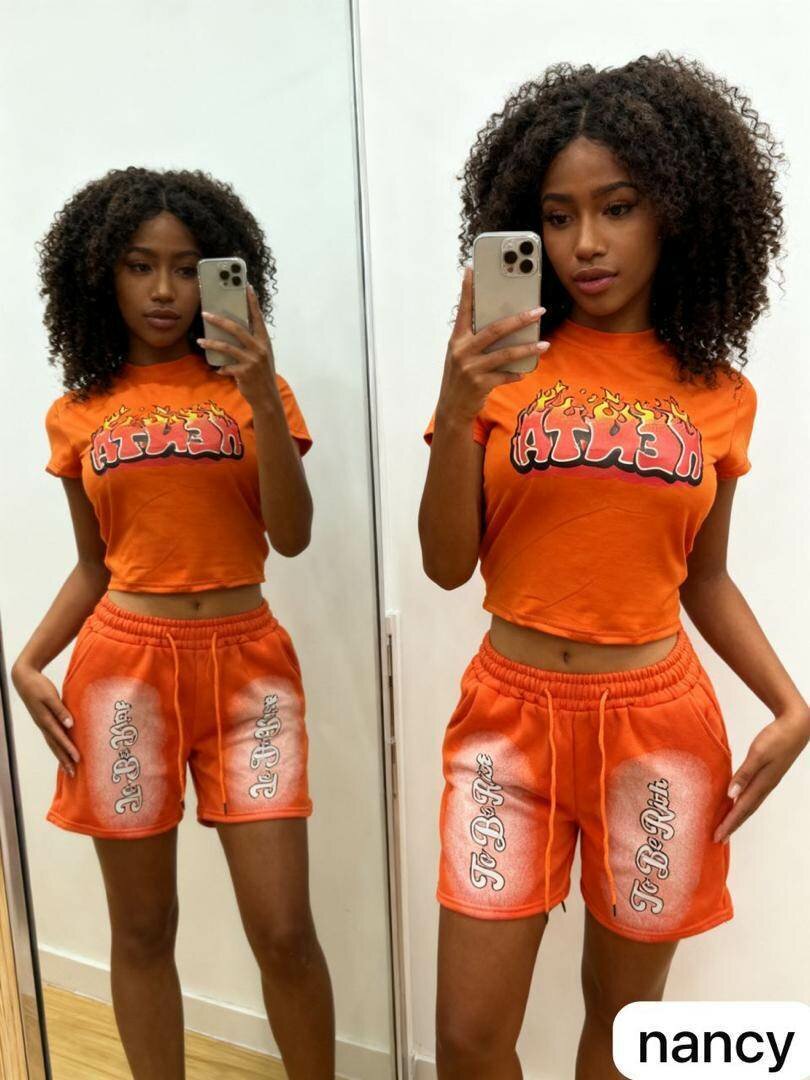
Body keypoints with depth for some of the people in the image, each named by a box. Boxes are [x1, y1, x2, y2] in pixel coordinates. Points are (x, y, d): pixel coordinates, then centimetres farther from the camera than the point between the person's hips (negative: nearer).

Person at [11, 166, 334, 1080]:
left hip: (246, 667, -1)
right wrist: (28, 663, -2)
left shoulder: (250, 387, 3)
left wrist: (264, 399, -19)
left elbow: (291, 537, -9)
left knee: (284, 932, -1)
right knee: (142, 930, 11)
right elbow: (94, 566, 12)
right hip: (123, 668, 2)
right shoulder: (76, 414, 8)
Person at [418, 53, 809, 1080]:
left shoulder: (717, 394, 1)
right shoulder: (503, 364, -3)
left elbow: (701, 576, 10)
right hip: (512, 717, -1)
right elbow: (447, 564, -6)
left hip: (659, 726, 2)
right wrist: (456, 411, -20)